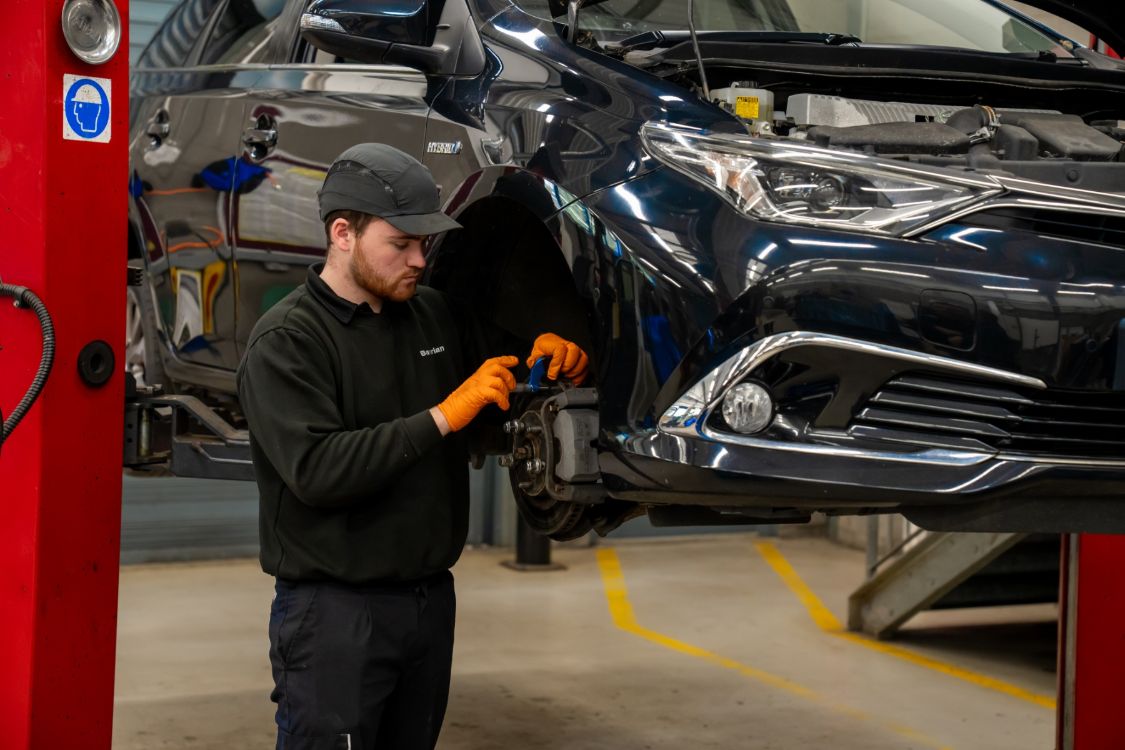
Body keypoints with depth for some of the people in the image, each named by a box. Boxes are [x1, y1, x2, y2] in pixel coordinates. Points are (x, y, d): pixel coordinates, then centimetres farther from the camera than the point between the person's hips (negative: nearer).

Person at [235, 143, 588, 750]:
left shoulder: (433, 314, 8)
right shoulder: (286, 341, -12)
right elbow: (316, 469, -24)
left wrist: (551, 358, 1)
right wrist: (440, 419, -25)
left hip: (430, 597, 7)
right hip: (334, 610, -7)